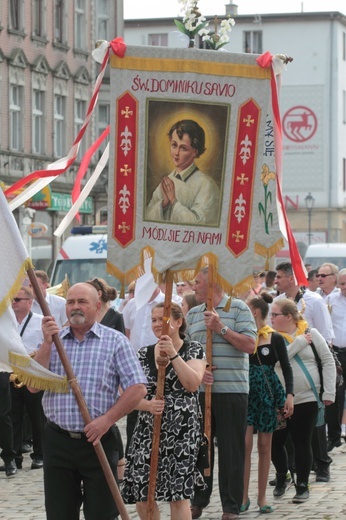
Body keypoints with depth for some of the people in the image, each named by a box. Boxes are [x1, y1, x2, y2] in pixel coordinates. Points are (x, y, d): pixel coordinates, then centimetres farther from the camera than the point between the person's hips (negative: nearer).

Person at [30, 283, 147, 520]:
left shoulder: (115, 341, 0)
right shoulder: (53, 339, 9)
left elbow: (137, 389, -6)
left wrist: (107, 419, -15)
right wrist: (47, 344, -9)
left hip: (99, 440, -3)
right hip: (58, 442, 3)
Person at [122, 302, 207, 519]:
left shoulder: (194, 350, 1)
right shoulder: (144, 354, 10)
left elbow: (192, 384, -15)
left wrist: (173, 354, -20)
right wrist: (147, 405, -15)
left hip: (181, 432, -4)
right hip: (147, 431, 4)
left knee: (178, 495, -8)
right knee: (142, 497, 2)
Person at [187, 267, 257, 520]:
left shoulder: (238, 308, -1)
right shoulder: (192, 314, 14)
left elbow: (250, 345, -9)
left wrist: (221, 329, -15)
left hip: (232, 390, -4)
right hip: (199, 389, 5)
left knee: (231, 449, 0)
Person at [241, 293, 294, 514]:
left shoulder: (275, 339, 0)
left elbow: (286, 368, 1)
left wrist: (289, 394, -8)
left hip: (268, 394, 0)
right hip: (245, 393, 0)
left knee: (265, 446, 5)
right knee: (245, 444, -9)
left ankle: (262, 497, 13)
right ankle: (244, 496, -3)